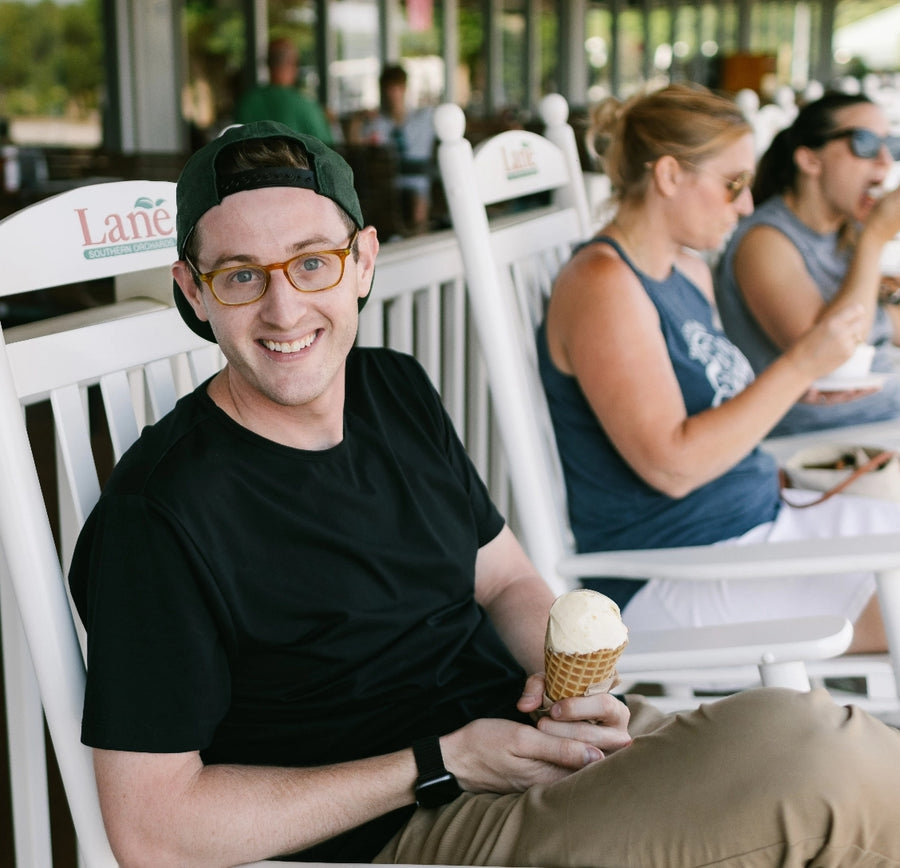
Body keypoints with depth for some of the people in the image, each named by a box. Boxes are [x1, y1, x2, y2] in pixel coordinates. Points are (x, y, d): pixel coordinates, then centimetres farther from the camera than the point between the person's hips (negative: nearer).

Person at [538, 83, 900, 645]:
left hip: (755, 520, 10)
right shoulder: (601, 283, -17)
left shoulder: (690, 270, 12)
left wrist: (807, 387, 4)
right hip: (671, 577, -10)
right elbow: (670, 465, -24)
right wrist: (800, 366, -21)